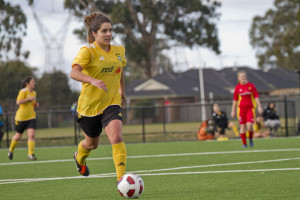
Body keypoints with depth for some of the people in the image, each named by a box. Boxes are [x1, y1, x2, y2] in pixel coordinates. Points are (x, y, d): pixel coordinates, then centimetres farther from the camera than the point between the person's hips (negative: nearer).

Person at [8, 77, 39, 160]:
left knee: (31, 135, -15)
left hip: (31, 117, 4)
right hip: (21, 117, -4)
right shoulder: (23, 91, -12)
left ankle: (31, 154, -13)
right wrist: (29, 99, -27)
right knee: (18, 136, 12)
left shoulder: (34, 93, 9)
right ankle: (11, 150, 38)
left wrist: (36, 104, 3)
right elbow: (18, 102, -23)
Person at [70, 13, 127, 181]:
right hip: (89, 104, -2)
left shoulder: (119, 51, 1)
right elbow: (74, 72, -33)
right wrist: (93, 80, -50)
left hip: (111, 103, 2)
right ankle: (80, 158, 55)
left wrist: (122, 90, 34)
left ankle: (121, 178, -24)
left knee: (117, 137, -23)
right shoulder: (88, 51, -16)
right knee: (92, 143, 18)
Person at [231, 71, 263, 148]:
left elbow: (256, 97, 2)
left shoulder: (251, 86, 1)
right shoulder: (237, 87, 4)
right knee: (242, 126, 1)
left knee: (249, 126, -14)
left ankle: (250, 139, 13)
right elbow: (235, 100, 10)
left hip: (250, 108, -1)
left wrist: (259, 107, -6)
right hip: (241, 109, 1)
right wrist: (233, 111, 11)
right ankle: (244, 143, 10)